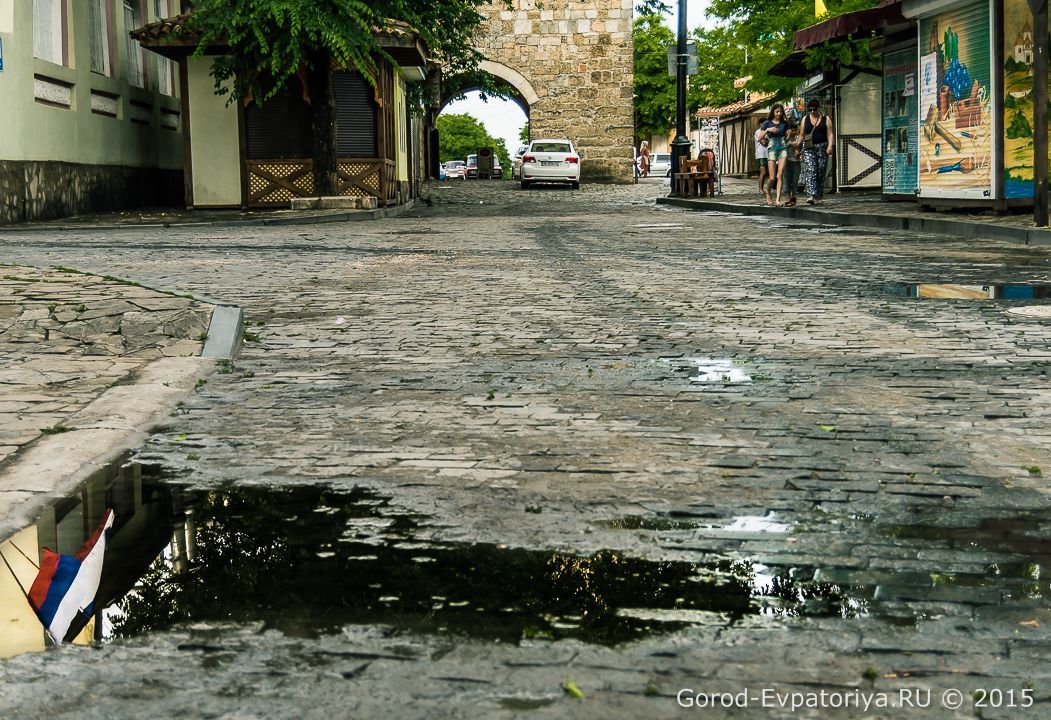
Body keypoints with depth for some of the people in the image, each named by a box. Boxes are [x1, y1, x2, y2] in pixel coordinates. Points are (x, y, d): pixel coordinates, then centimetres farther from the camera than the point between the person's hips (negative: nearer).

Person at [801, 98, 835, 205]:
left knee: (820, 174, 3)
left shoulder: (826, 119, 6)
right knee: (810, 172, -15)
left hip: (822, 148, 0)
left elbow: (830, 134, -1)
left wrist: (830, 145, -15)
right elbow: (802, 135, 15)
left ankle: (819, 198, 11)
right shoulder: (805, 119, 11)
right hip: (808, 149, 0)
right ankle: (811, 196, -27)